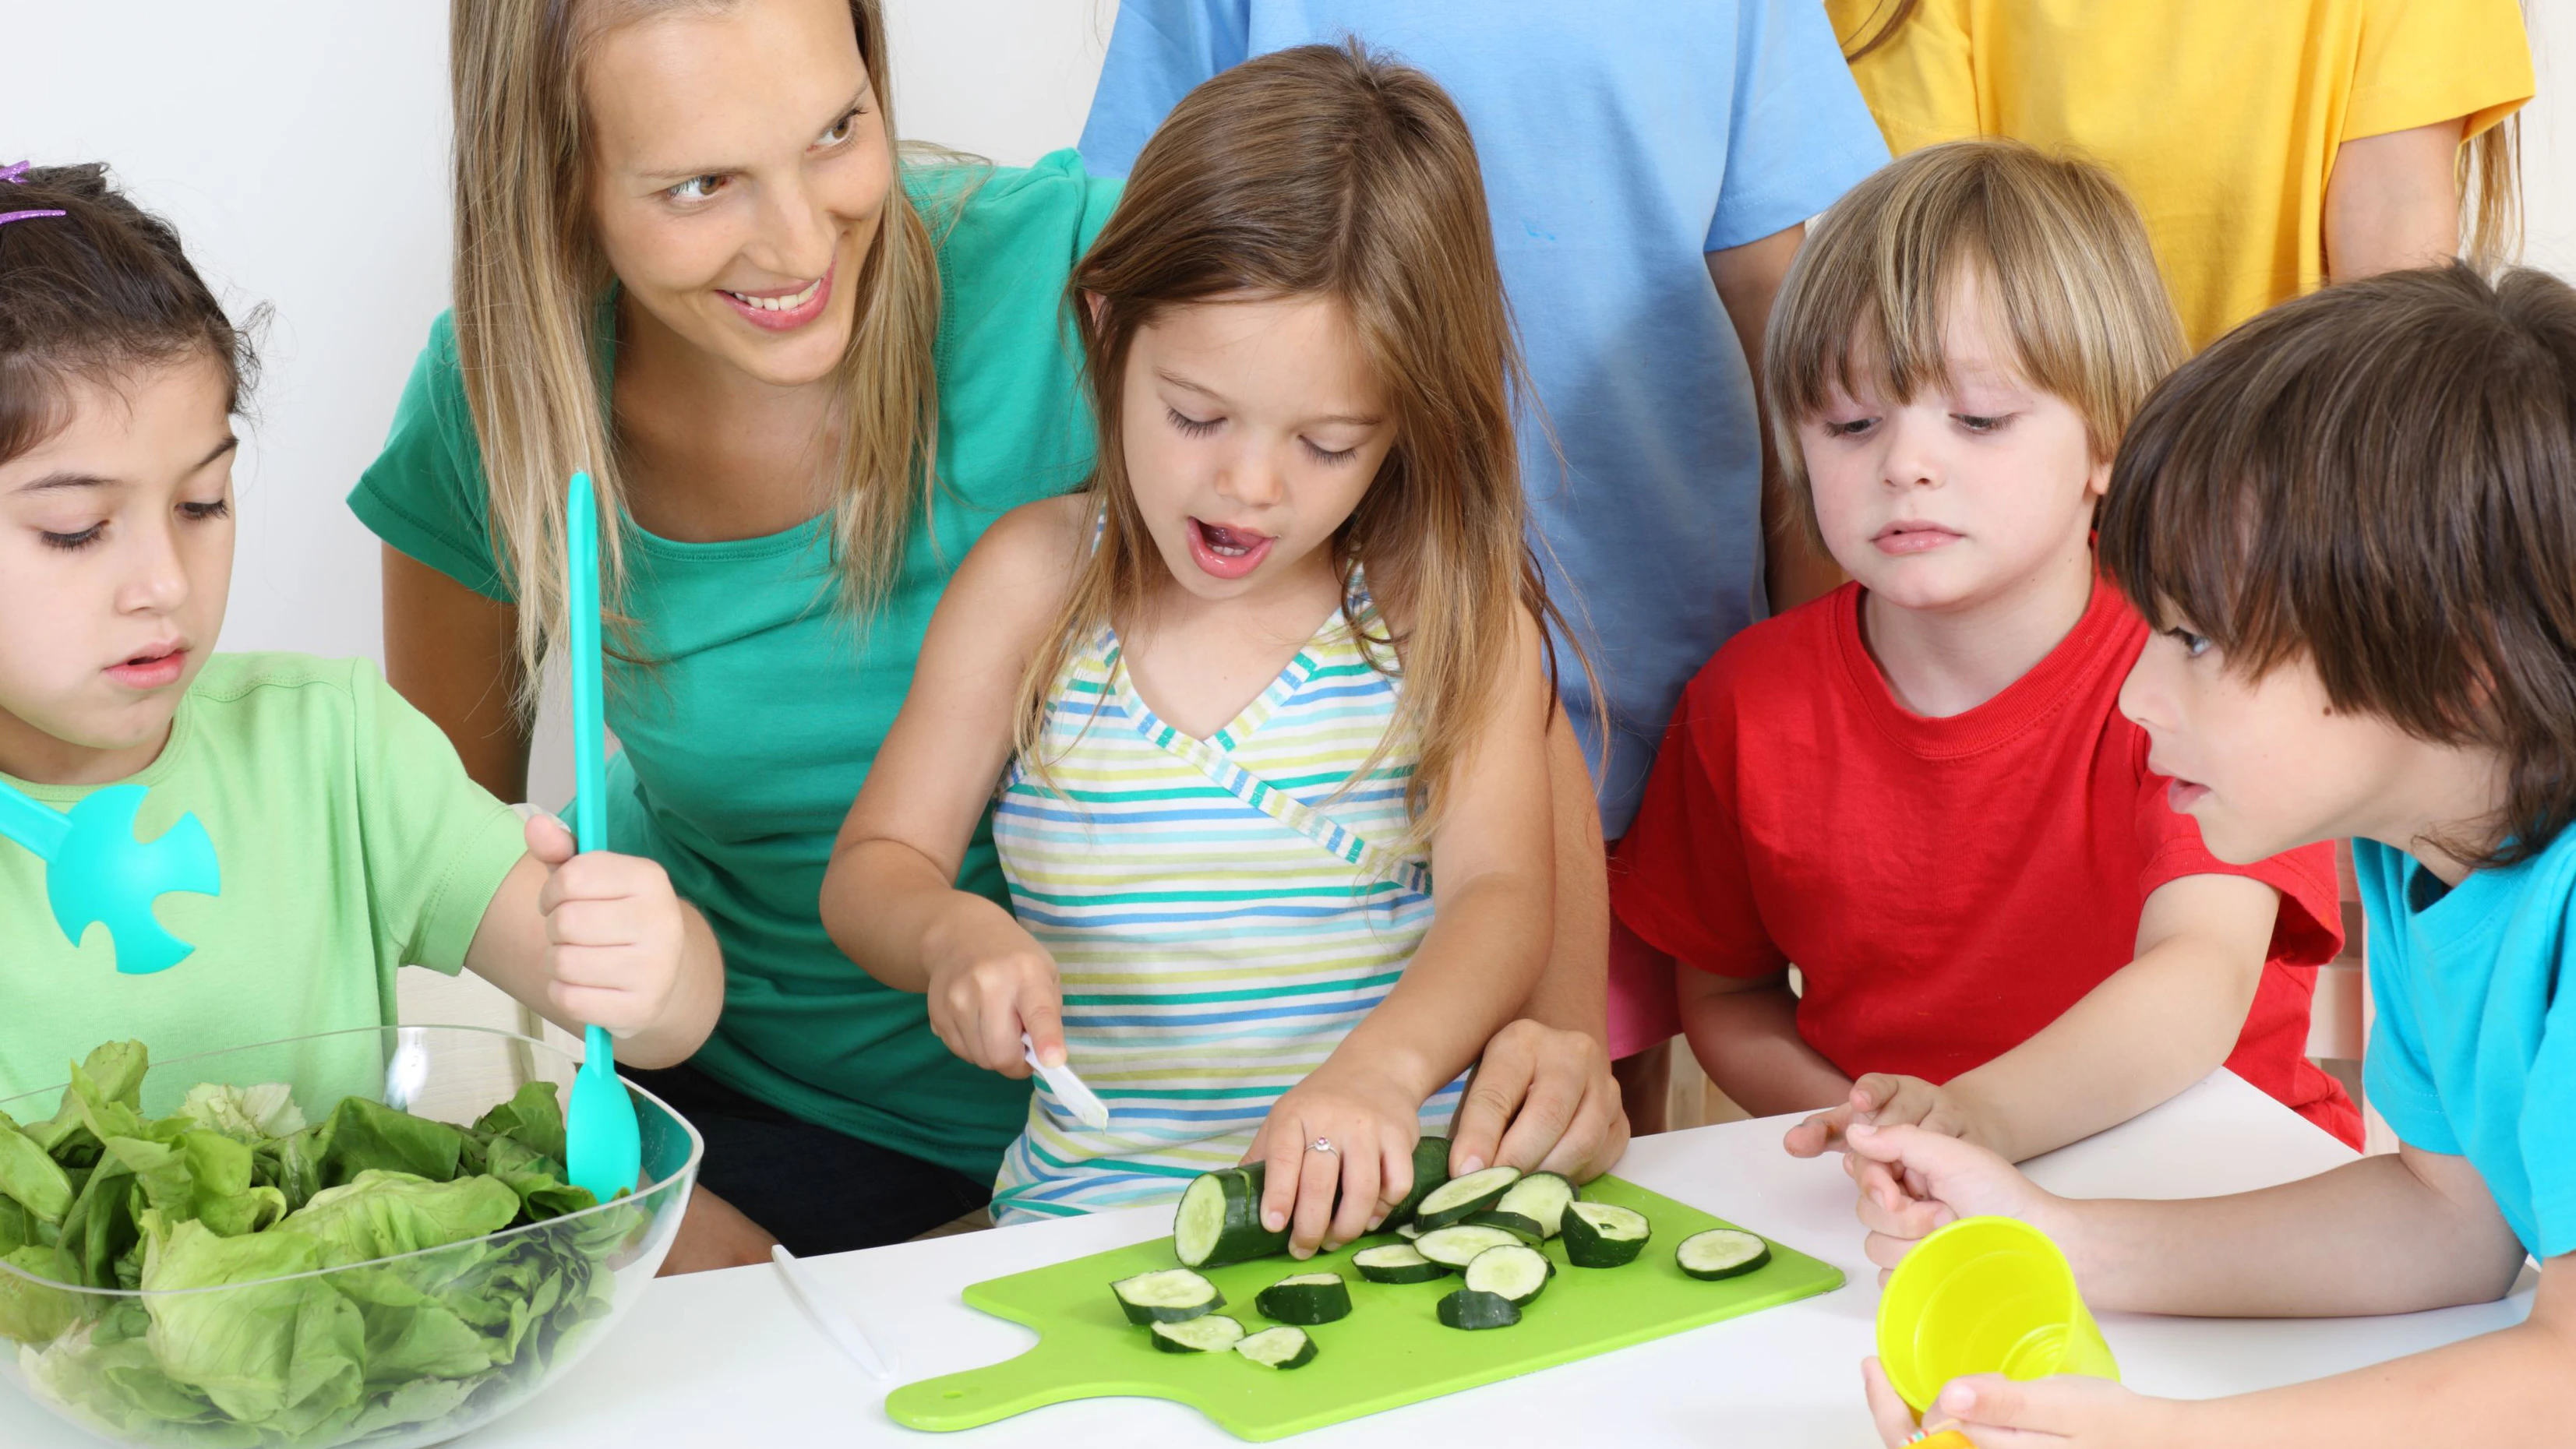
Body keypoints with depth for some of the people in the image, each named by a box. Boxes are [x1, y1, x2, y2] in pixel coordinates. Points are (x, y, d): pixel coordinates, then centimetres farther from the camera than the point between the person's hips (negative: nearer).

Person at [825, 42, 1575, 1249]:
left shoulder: (1453, 606, 0)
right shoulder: (1036, 582, 3)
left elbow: (1499, 893, -10)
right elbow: (874, 866, 7)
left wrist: (1380, 1065, -31)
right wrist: (952, 935, -17)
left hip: (1390, 1190, 0)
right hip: (1092, 1210, 0)